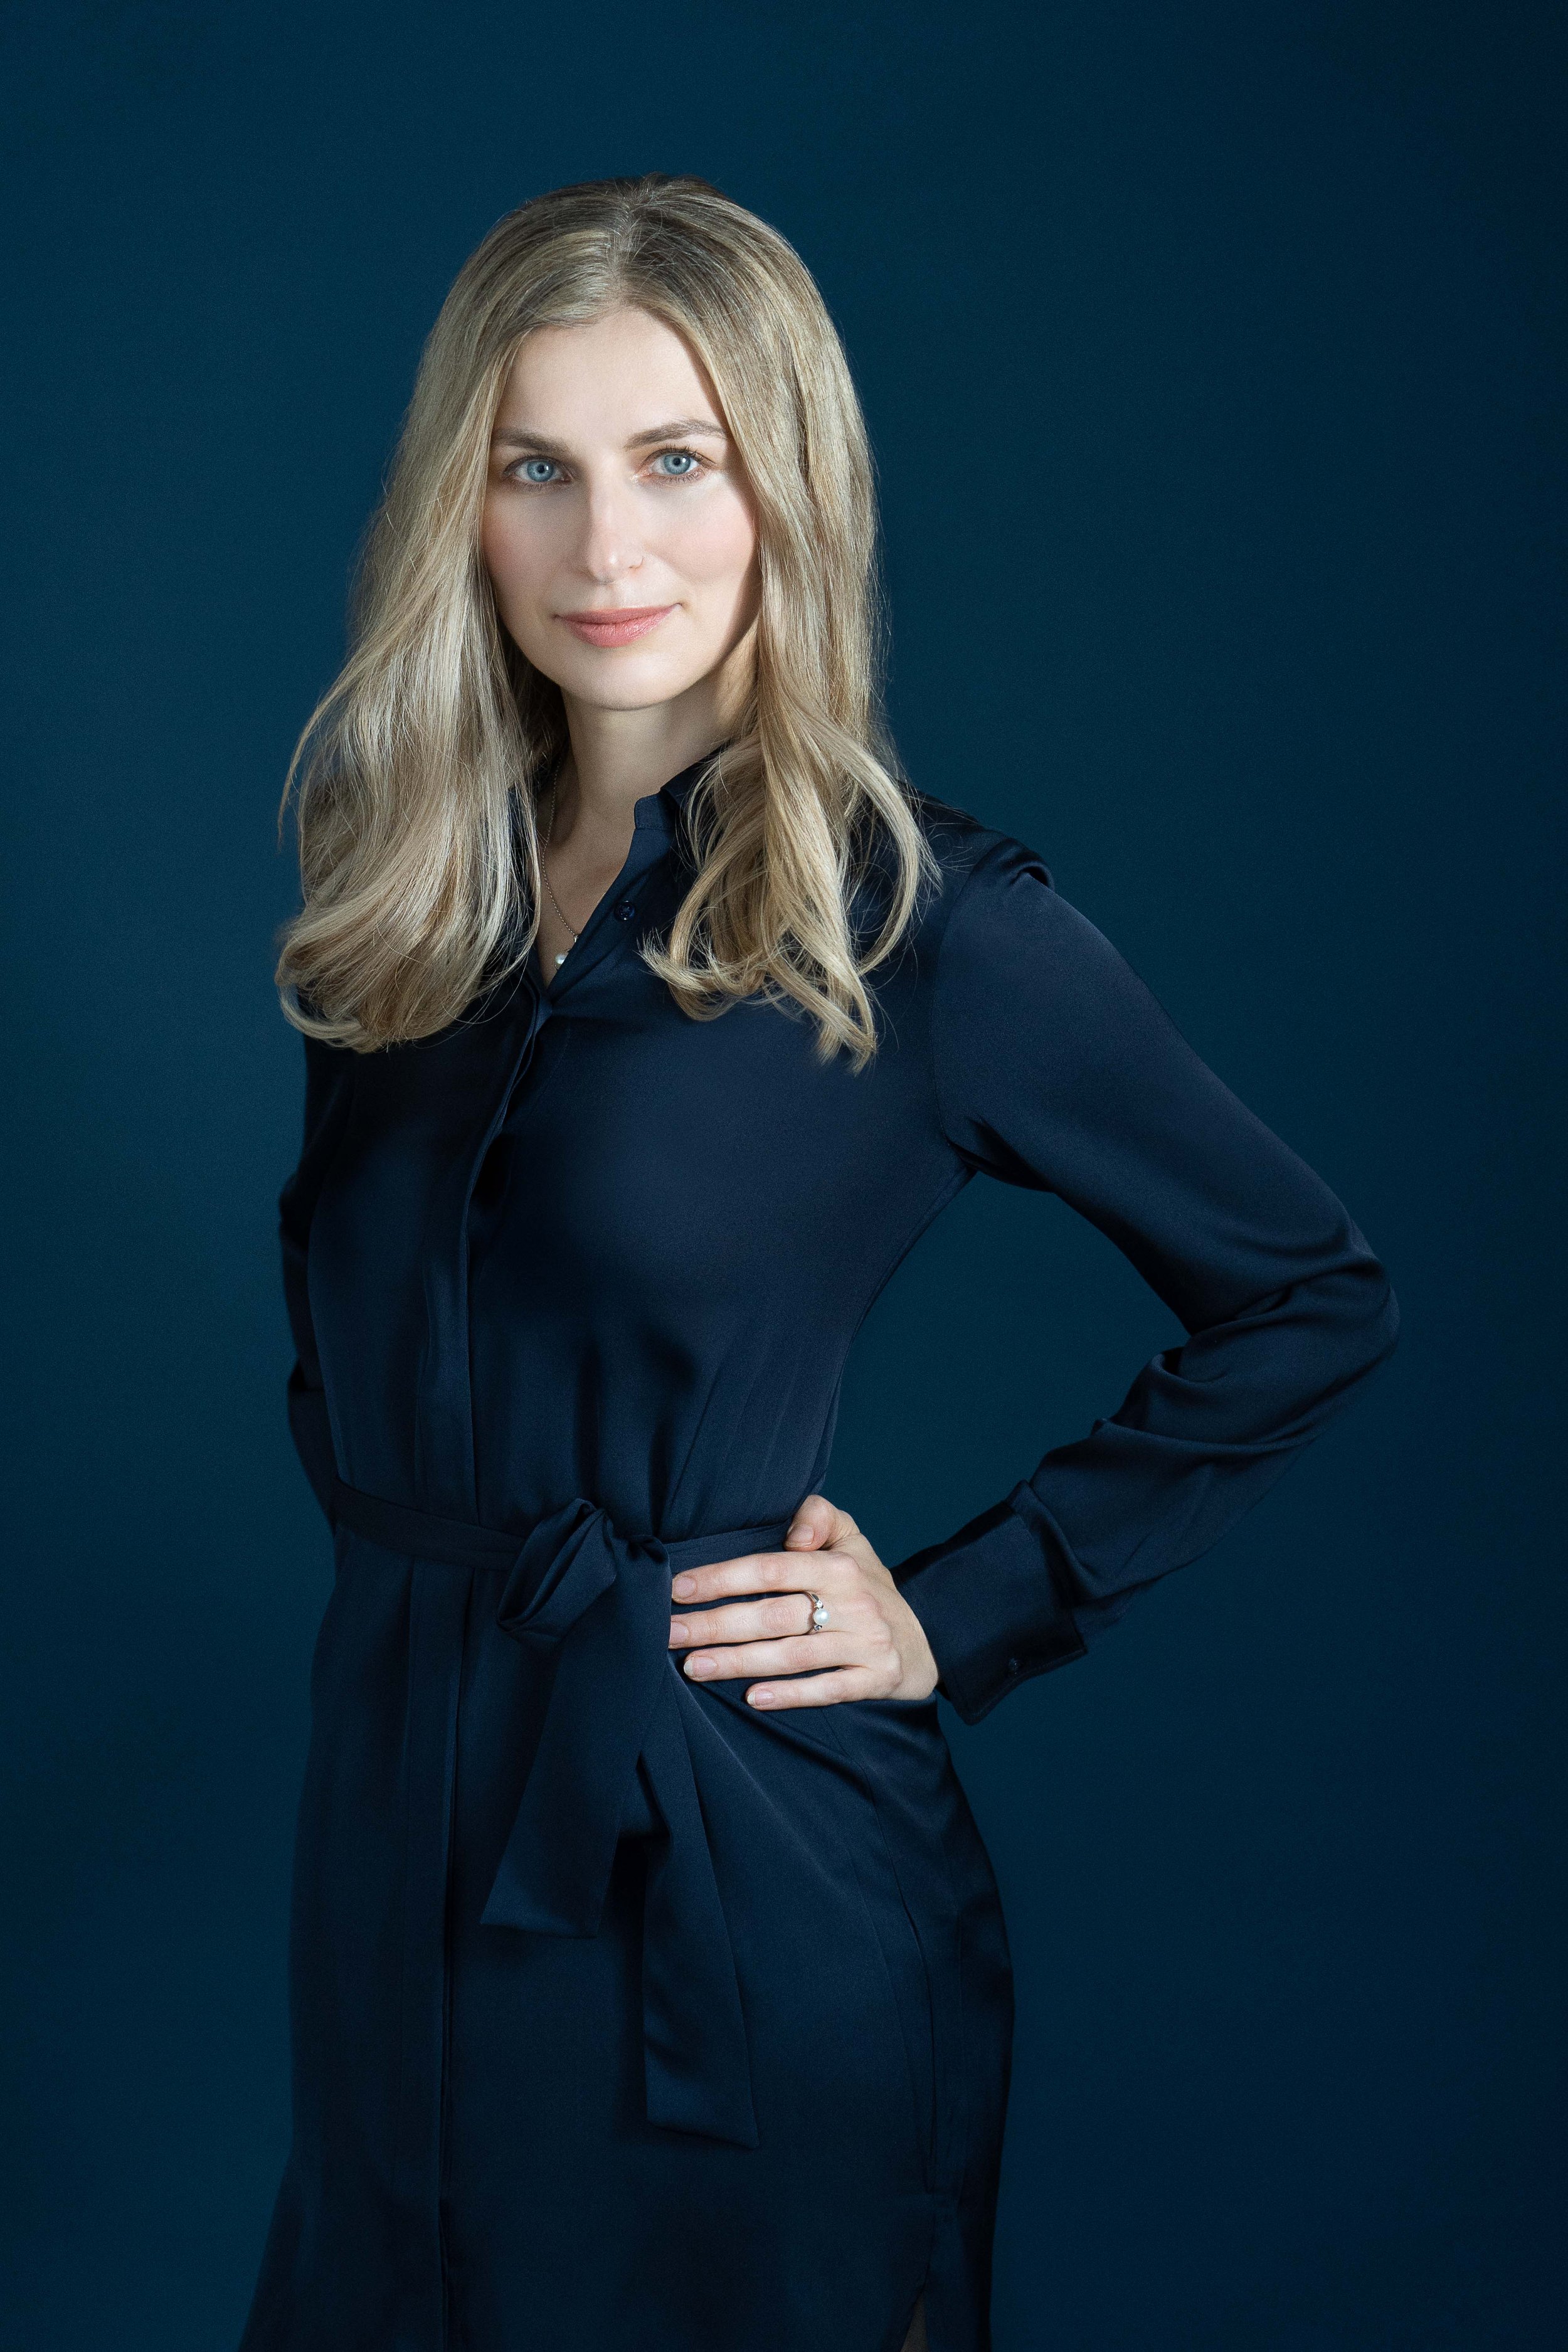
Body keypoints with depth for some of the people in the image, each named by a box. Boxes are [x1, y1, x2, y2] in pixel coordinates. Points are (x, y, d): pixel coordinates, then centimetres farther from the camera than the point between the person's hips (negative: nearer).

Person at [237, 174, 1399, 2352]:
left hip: (731, 1867, -5)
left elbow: (1314, 1302, -5)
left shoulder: (932, 921, -13)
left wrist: (965, 1619, -7)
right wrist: (371, 1493, 6)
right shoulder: (412, 887, 3)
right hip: (400, 1826, 5)